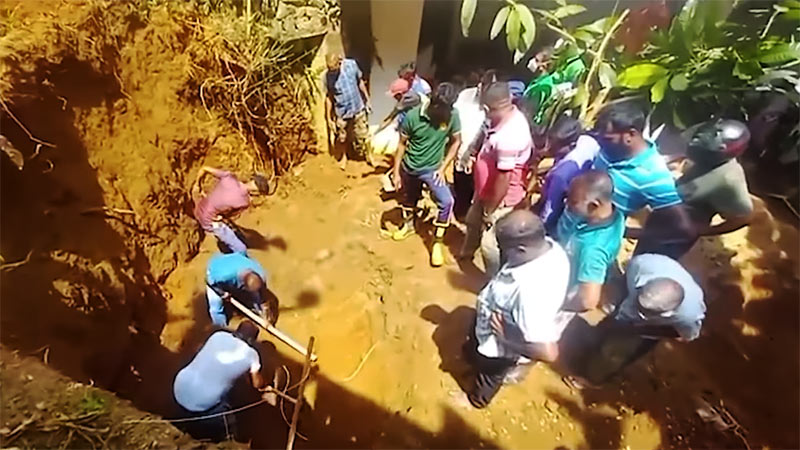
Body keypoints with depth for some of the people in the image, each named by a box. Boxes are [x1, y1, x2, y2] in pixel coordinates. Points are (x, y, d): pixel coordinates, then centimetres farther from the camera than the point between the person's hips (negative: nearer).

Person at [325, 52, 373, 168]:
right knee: (342, 138, 15)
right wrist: (329, 117, -4)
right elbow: (329, 97, -6)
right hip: (341, 113, 0)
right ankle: (344, 157, 41)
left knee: (363, 135, 11)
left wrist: (367, 100, 6)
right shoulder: (328, 76, -14)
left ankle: (369, 155, 33)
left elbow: (360, 82, 1)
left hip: (357, 109, 0)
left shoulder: (351, 64, -13)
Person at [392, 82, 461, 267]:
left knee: (446, 202, -17)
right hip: (410, 167, 1)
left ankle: (437, 243, 0)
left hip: (432, 168, 0)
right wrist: (396, 172, -6)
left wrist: (443, 167, -11)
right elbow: (402, 144, -8)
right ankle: (408, 225, 51)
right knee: (410, 197, 22)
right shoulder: (413, 116, -18)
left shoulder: (453, 115, -17)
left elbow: (456, 141, -5)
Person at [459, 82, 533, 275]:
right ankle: (467, 251, 59)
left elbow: (504, 178, -30)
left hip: (500, 198, -10)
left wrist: (490, 210, -21)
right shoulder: (510, 116, -4)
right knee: (473, 221, 30)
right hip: (487, 190, 11)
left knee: (489, 243, 1)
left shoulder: (508, 136, -35)